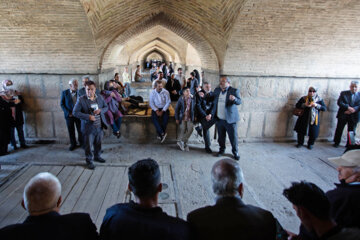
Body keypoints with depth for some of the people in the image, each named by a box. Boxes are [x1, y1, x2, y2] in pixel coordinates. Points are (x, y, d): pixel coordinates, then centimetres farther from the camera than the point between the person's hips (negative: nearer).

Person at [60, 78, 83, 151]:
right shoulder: (64, 92, -2)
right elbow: (62, 104, 0)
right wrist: (68, 113, -10)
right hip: (69, 115, 0)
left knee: (80, 130, 3)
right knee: (71, 131, 9)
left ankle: (81, 142, 22)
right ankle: (73, 144, 25)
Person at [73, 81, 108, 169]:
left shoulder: (100, 97, 3)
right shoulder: (81, 99, -10)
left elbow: (106, 107, 12)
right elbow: (75, 112, -12)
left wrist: (100, 110, -12)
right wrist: (88, 116, -22)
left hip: (99, 126, 4)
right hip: (88, 127, -4)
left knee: (98, 143, 19)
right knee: (88, 145, 6)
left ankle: (97, 156, 40)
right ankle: (89, 160, 24)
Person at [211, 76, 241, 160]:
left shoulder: (234, 91, -9)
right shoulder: (217, 90, 7)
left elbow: (239, 102, -22)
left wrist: (234, 99, -44)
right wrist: (211, 114, 7)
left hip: (230, 119, -4)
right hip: (219, 119, 5)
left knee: (233, 137, 4)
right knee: (221, 137, 16)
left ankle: (235, 152, 23)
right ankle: (222, 149, 35)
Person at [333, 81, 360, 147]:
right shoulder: (343, 93, 2)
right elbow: (339, 102, -10)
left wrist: (352, 110, -20)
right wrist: (348, 107, -21)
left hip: (354, 116, 1)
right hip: (343, 115, -1)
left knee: (351, 131, 8)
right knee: (339, 130, 7)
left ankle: (349, 144, 22)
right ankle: (336, 142, 22)